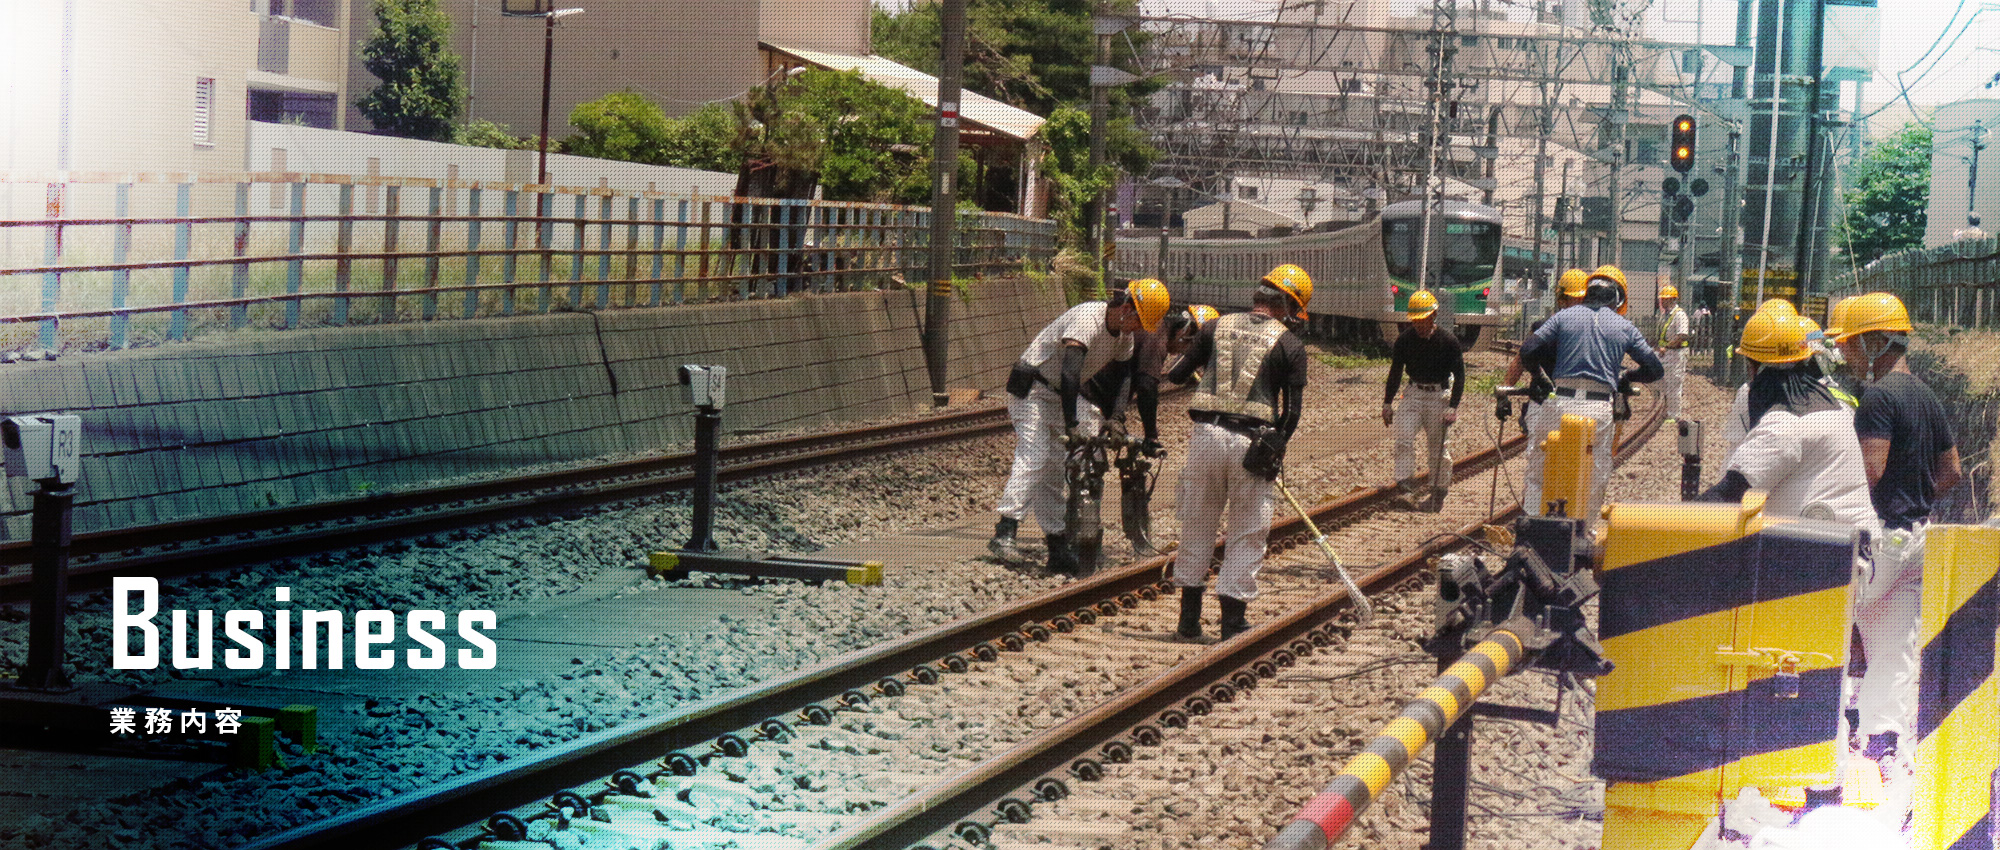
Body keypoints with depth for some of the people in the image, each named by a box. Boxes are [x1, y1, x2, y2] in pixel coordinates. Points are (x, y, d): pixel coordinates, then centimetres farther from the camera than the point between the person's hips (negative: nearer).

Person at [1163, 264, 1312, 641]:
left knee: (1196, 525, 13)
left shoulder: (1215, 328, 8)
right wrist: (1275, 448, 10)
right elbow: (1292, 409, -3)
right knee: (1248, 532, 8)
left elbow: (1175, 375, 13)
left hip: (1205, 435, 3)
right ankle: (1233, 618, 7)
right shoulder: (1289, 344, 1)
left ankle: (1189, 617, 15)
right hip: (1252, 443, -3)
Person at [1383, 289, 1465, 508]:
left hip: (1439, 395, -3)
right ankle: (1404, 481, -10)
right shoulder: (1405, 340, -2)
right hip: (1413, 393, 3)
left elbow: (1459, 375, -7)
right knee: (1404, 438, -13)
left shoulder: (1448, 340, -11)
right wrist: (1388, 403, 8)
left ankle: (1439, 489, 13)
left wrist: (1452, 407, -13)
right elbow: (1395, 372, 10)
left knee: (1438, 444, 2)